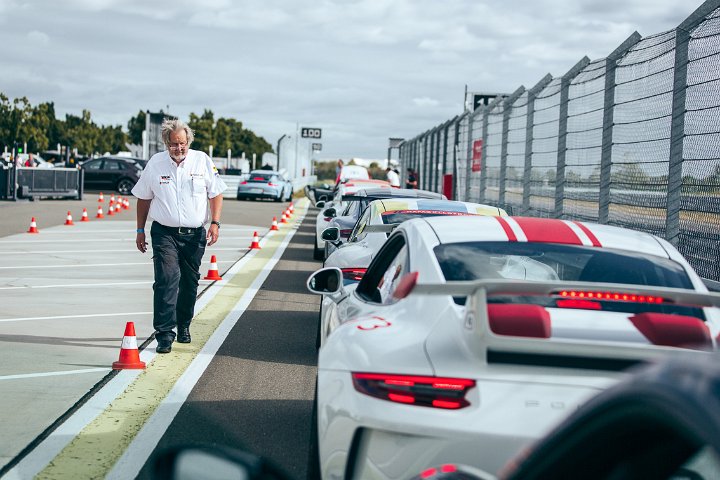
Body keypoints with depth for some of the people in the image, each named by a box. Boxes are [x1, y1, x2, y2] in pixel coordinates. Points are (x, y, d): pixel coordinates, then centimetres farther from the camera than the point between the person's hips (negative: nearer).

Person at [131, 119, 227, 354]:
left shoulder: (202, 161, 0)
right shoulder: (155, 164, 1)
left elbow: (216, 194, 6)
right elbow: (144, 198, 10)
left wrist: (215, 223, -5)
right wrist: (140, 231, 9)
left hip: (195, 234, 2)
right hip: (165, 233, -2)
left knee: (190, 283, 12)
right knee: (166, 279, -15)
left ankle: (183, 326, 30)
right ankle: (164, 333, -15)